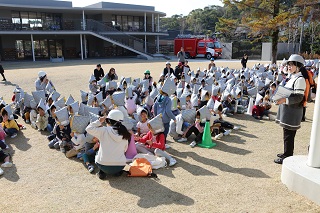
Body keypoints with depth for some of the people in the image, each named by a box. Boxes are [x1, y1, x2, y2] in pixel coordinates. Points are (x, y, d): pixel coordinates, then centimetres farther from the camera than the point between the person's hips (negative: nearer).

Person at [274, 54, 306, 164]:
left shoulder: (300, 79, -15)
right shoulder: (292, 77, 15)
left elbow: (298, 97, -20)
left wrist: (285, 100, -28)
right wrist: (280, 96, 11)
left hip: (293, 111, -10)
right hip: (287, 109, 10)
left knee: (289, 135, -3)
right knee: (286, 133, 18)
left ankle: (287, 157, 6)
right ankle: (287, 153, 31)